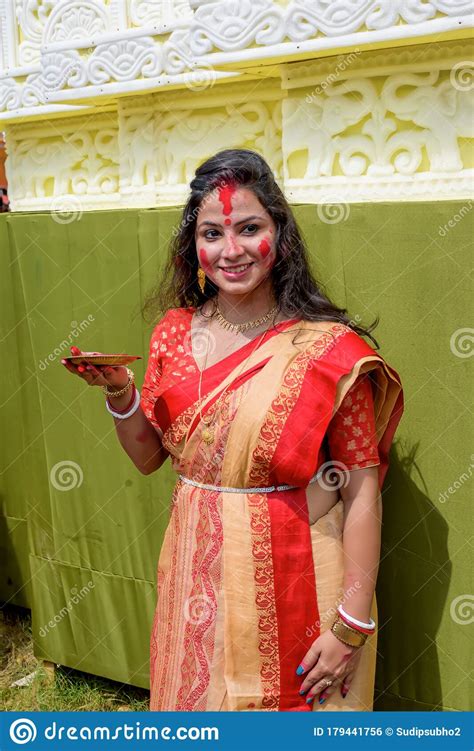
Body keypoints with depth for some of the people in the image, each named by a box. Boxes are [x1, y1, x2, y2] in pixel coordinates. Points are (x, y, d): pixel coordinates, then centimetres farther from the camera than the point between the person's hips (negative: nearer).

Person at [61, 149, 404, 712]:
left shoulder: (330, 349, -15)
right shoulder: (176, 332, -1)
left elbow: (362, 493, -14)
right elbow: (147, 456, 8)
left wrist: (352, 627, -15)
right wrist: (118, 391, -10)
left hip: (293, 581, -4)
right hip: (197, 577, 4)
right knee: (195, 699, 21)